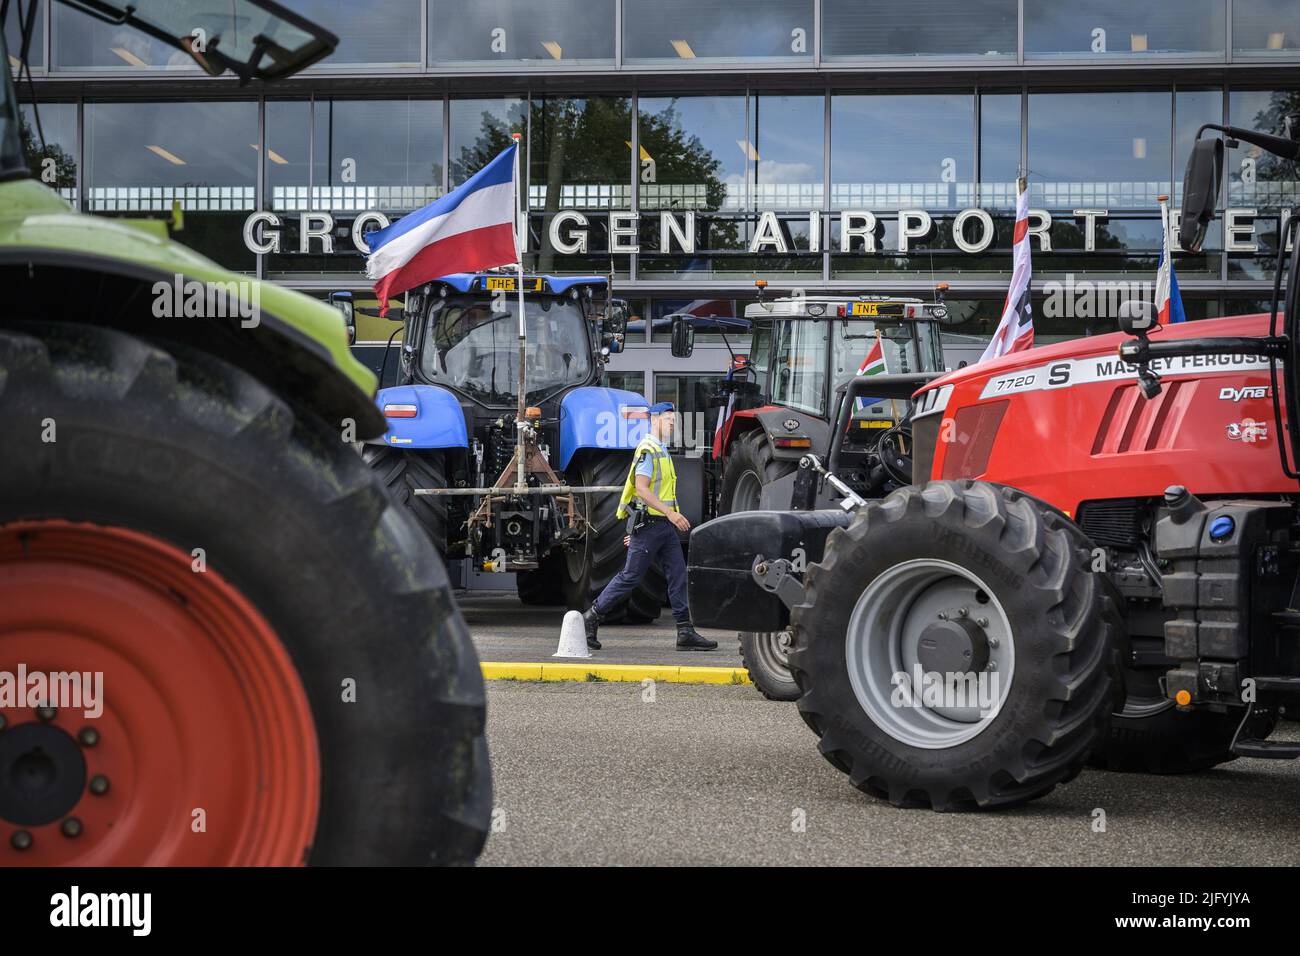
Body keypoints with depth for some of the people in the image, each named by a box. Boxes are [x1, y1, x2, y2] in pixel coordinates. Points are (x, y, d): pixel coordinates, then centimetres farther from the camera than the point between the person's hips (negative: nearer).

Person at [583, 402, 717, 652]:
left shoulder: (662, 451, 19)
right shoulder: (647, 450, -12)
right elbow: (641, 488, -21)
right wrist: (670, 513, -26)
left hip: (664, 525, 9)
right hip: (648, 523, -9)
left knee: (678, 574, 2)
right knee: (630, 576, -4)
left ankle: (685, 632, 0)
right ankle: (591, 619, 6)